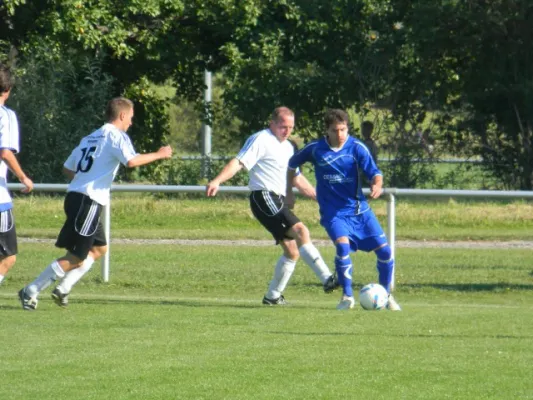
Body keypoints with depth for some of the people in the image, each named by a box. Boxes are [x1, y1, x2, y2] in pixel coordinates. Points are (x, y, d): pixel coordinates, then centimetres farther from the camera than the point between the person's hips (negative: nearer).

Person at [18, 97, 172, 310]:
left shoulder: (90, 138, 21)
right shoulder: (116, 135, -5)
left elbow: (67, 168, 23)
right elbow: (131, 160, -23)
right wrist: (159, 155, -11)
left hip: (75, 196, 10)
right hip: (88, 202, -10)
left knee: (99, 248, 19)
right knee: (76, 257, -7)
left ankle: (63, 288, 11)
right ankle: (31, 291, -6)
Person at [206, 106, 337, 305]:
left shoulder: (287, 147, 22)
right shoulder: (261, 140, -6)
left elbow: (297, 179, 31)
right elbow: (239, 162, -17)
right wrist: (217, 181, -31)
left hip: (278, 202, 10)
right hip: (264, 198, -10)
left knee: (292, 251, 10)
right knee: (301, 231, -23)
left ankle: (273, 296, 20)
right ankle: (327, 279, -30)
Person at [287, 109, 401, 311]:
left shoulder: (356, 147, -7)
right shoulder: (315, 149, -4)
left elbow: (374, 172, -16)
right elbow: (292, 164, 13)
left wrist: (377, 185, -38)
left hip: (359, 209, 2)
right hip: (333, 212, -1)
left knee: (384, 250, -6)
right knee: (343, 246, -27)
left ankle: (386, 294, 18)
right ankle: (347, 296, -9)